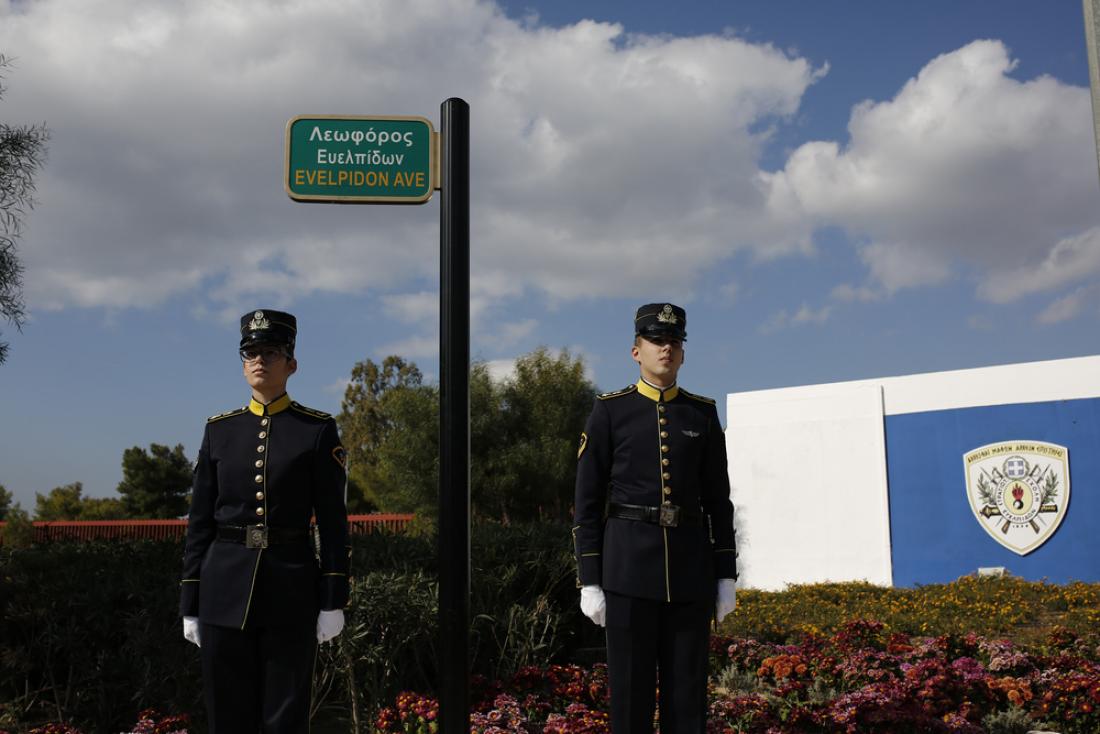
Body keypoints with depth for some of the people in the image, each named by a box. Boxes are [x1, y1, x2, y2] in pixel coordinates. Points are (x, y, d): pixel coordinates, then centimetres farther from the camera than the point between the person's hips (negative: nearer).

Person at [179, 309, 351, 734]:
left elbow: (333, 521, -1)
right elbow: (200, 522, 8)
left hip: (291, 588, -2)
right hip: (226, 587, 3)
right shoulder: (220, 430, 8)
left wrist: (333, 601, -5)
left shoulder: (318, 430, 0)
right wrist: (190, 604, 5)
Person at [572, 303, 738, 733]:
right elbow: (587, 503, -1)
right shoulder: (608, 413, 1)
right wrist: (589, 582, -6)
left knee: (687, 689, 5)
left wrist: (726, 576, 5)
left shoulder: (703, 415, 10)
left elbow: (718, 501, 11)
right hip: (629, 565, -2)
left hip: (689, 566, 3)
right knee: (631, 689, 1)